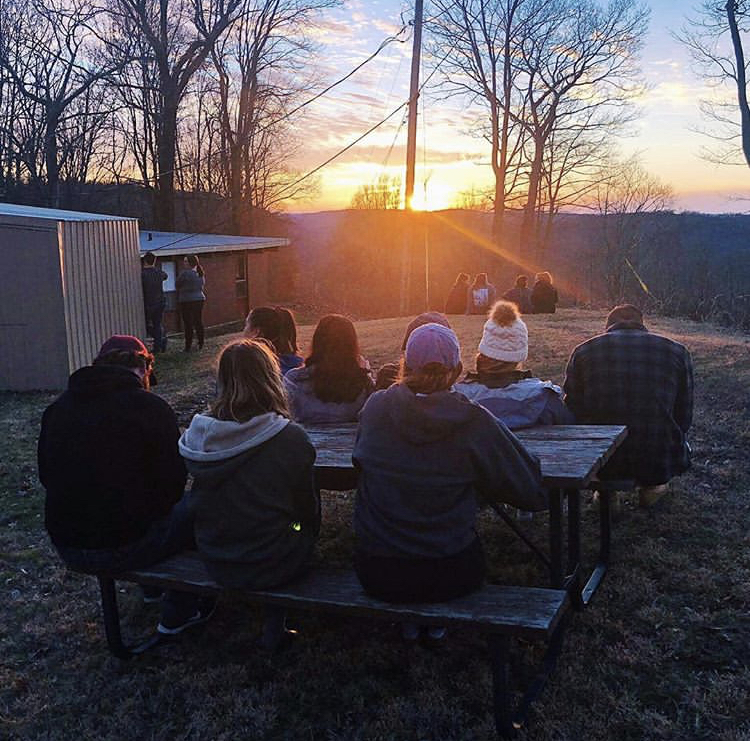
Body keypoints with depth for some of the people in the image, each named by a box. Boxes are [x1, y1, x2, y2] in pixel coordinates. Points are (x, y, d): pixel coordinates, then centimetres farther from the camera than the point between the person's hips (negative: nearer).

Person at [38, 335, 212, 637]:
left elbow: (46, 476, 14)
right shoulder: (151, 408, -13)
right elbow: (172, 485, -11)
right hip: (123, 548, -7)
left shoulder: (58, 406, 4)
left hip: (66, 548, 7)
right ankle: (178, 614, 24)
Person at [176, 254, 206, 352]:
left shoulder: (185, 273, -16)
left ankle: (188, 346, 2)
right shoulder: (201, 273, 6)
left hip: (187, 301, -7)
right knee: (198, 322, 12)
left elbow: (177, 285, -7)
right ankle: (200, 344, 16)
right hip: (200, 299, 7)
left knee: (188, 324, -1)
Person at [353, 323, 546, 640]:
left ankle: (408, 620, 37)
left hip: (375, 575, 2)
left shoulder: (375, 407, -6)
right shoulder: (474, 420, -13)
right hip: (447, 576, -2)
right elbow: (534, 494, -6)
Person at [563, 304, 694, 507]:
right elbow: (684, 416, 8)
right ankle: (651, 486, 25)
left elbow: (572, 413, 6)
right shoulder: (677, 351, 2)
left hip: (598, 462, 0)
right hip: (659, 465, 0)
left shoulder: (583, 351, 2)